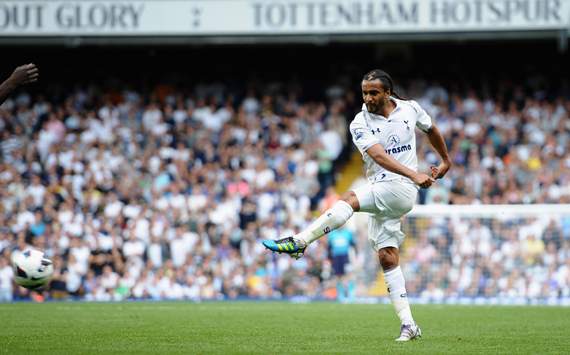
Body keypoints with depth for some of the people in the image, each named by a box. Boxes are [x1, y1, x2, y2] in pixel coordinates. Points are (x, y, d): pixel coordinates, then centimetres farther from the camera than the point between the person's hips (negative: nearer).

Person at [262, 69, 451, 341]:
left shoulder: (410, 109, 3)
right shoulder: (360, 125, -2)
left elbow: (431, 130, 25)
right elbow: (380, 157, -19)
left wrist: (446, 161, 35)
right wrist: (413, 175, -33)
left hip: (402, 189, -3)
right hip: (379, 192, 3)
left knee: (350, 198, -28)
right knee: (387, 258, -3)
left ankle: (298, 242, -30)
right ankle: (408, 326, 0)